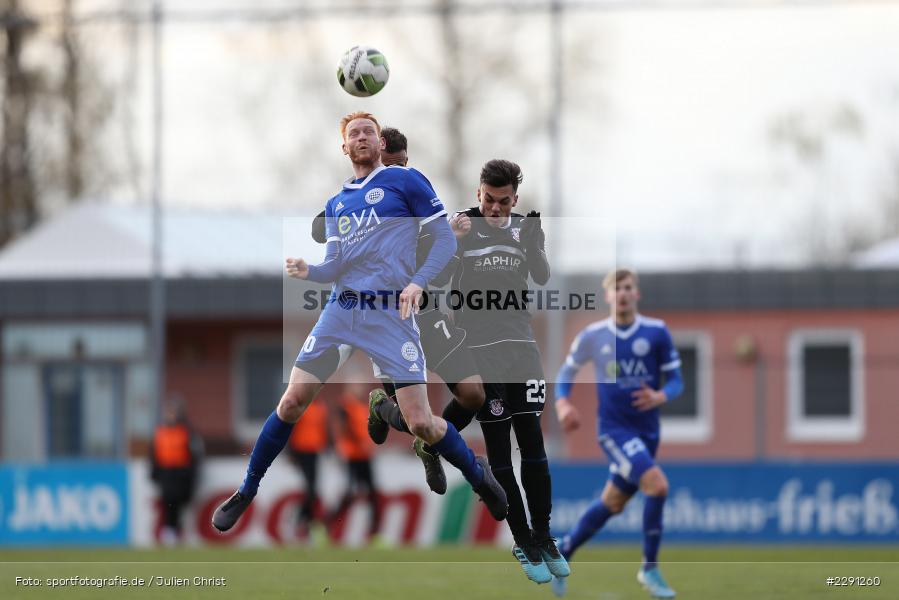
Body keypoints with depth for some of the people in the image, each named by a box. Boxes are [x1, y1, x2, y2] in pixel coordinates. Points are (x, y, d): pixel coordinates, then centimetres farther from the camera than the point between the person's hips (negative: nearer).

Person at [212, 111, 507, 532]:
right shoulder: (337, 204, 18)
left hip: (392, 313, -5)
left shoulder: (405, 181, 1)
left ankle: (477, 474, 19)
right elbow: (335, 267, 17)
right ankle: (246, 493, 12)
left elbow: (445, 239, -2)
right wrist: (308, 271, -6)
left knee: (420, 422, -9)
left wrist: (417, 282, -16)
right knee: (291, 402, -1)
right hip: (341, 308, 5)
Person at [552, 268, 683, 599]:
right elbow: (568, 371, 12)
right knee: (657, 485, -23)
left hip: (647, 429, 3)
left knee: (613, 503, 13)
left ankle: (563, 551, 36)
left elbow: (675, 380, 1)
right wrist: (562, 403, -7)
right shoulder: (592, 336, -3)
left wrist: (661, 396, -22)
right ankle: (650, 568, -9)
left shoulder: (656, 332, -3)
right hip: (614, 429, -3)